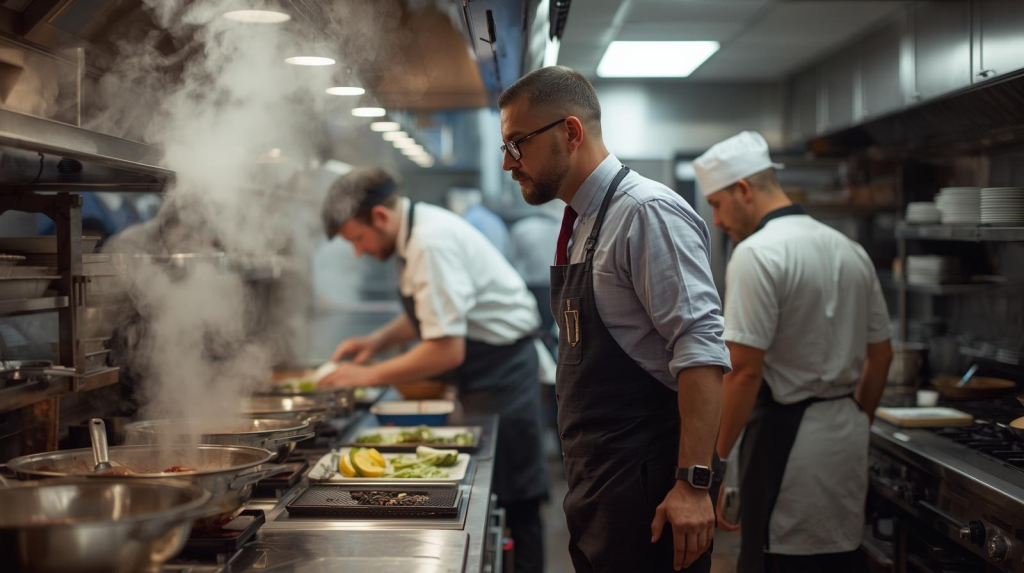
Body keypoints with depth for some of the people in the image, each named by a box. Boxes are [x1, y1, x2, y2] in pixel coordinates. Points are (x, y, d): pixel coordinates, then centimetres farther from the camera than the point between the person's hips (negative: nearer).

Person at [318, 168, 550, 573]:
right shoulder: (416, 230, 7)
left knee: (512, 504, -4)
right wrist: (377, 340, 7)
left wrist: (370, 376, -17)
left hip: (500, 370, -10)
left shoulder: (432, 243, -25)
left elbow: (447, 351, -27)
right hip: (484, 373, 10)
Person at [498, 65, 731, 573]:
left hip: (647, 492, -9)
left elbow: (699, 350, -20)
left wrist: (693, 483, -25)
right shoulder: (579, 226, 14)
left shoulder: (647, 213, -14)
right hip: (595, 488, 9)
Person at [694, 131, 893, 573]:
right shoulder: (849, 250, 11)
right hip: (847, 435, 9)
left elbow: (746, 370, -20)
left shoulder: (758, 254, -15)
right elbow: (880, 355, 17)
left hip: (787, 436, -8)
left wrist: (713, 461, -14)